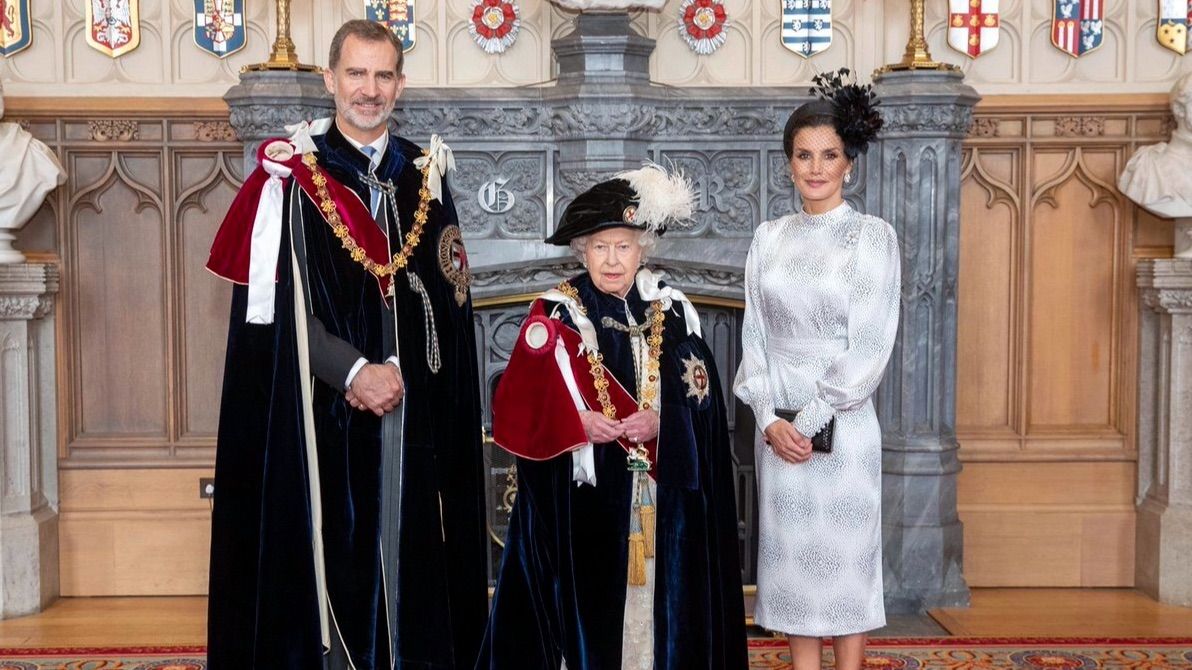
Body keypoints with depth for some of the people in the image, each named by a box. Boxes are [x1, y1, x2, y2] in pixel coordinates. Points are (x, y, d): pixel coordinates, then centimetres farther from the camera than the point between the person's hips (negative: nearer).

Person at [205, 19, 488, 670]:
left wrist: (401, 372, -4)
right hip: (321, 414, -3)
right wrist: (352, 370, -15)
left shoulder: (424, 176, 10)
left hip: (415, 413, 4)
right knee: (329, 553, -1)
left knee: (407, 553, 6)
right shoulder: (292, 175, -2)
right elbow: (269, 307, -8)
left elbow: (449, 300, 10)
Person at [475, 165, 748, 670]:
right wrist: (577, 422, -19)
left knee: (657, 596, 4)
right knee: (586, 601, -2)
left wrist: (659, 424, -16)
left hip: (662, 496, 2)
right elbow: (522, 404, -4)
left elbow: (702, 400, 2)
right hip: (581, 496, -2)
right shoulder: (556, 314, 0)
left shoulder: (672, 313, 6)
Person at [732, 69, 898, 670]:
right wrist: (769, 419, -8)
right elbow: (754, 336, 6)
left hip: (843, 424, -4)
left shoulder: (873, 236, -5)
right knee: (793, 559, 10)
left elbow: (870, 347, -10)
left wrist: (808, 420, -13)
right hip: (777, 427, 4)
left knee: (845, 558, 4)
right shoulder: (769, 239, 7)